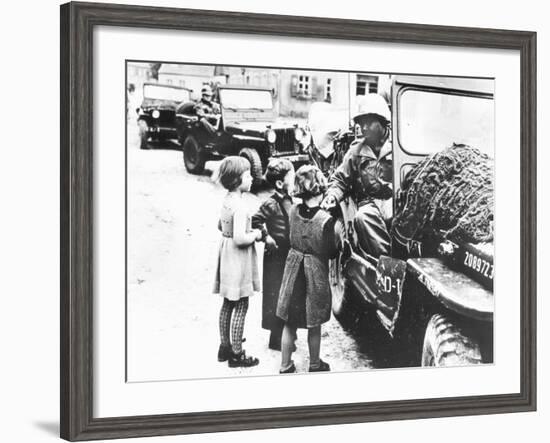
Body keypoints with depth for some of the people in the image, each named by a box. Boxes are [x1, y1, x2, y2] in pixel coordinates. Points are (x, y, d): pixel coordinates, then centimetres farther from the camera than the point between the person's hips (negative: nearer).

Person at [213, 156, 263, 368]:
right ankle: (236, 354, 6)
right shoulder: (239, 206, -24)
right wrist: (255, 234, -11)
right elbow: (240, 238, -29)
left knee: (228, 304, 18)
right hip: (238, 258, -10)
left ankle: (225, 346, 29)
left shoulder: (227, 200, 5)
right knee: (241, 306, -1)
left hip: (226, 254, 10)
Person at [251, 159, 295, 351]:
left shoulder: (288, 200, 7)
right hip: (276, 257, -8)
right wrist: (266, 237, -20)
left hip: (288, 256, 8)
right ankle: (276, 338, 9)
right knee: (276, 297, 0)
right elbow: (255, 222, -23)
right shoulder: (271, 204, -19)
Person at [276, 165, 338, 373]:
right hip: (315, 272, -4)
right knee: (314, 325, 14)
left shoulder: (293, 211, -8)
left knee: (290, 323, 14)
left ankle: (285, 366, 22)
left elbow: (292, 238, 4)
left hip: (294, 267, 4)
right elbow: (330, 252, -12)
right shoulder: (325, 219, -20)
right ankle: (315, 365, 30)